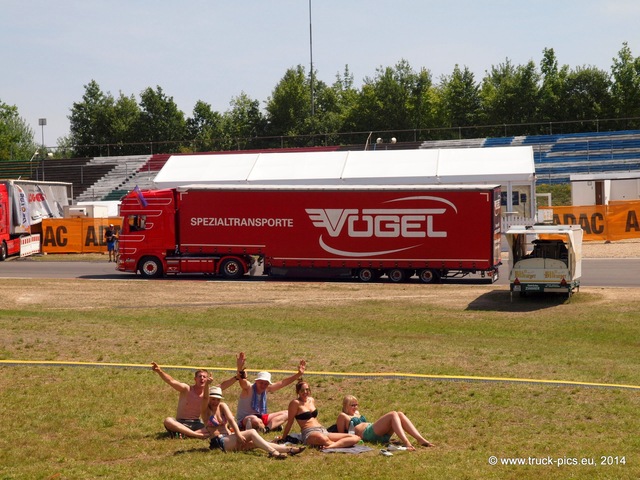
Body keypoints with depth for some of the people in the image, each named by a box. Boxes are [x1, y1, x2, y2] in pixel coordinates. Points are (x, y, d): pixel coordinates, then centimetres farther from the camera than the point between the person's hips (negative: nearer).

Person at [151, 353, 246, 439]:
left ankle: (185, 433, -32)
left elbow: (224, 385, -4)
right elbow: (171, 381, -21)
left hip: (197, 424, 3)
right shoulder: (186, 389, -6)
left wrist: (239, 373, -16)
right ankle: (199, 435, -42)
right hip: (181, 423, -2)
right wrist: (159, 371, -39)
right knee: (168, 421, -35)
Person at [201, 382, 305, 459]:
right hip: (219, 442, -5)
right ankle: (273, 452, -33)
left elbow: (231, 419, -4)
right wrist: (207, 385, -43)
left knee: (255, 443, -13)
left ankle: (288, 449, -19)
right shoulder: (205, 410, -2)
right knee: (252, 433, -22)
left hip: (229, 437, 5)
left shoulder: (222, 406, 10)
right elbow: (204, 398, -23)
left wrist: (238, 433, -21)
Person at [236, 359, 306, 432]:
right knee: (254, 420, -44)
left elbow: (282, 383, 5)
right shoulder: (249, 388, -17)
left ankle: (267, 428, -23)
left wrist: (299, 374, -1)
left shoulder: (267, 389, 2)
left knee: (286, 413, 0)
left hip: (259, 418, 8)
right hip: (244, 421, -8)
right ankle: (273, 426, -15)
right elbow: (242, 381, -39)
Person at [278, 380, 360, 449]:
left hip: (323, 431, 9)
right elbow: (290, 422, 1)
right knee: (323, 439, -50)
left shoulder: (311, 400, 20)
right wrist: (283, 437, 4)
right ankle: (342, 444, -24)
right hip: (309, 433, -9)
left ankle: (331, 446, -37)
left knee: (355, 438, -13)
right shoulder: (296, 403, -2)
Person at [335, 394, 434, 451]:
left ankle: (420, 439, -26)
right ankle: (406, 443, -47)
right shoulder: (343, 416, 10)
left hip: (381, 433, 9)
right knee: (393, 414, -26)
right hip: (367, 434, -9)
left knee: (400, 414, -12)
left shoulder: (357, 413, 35)